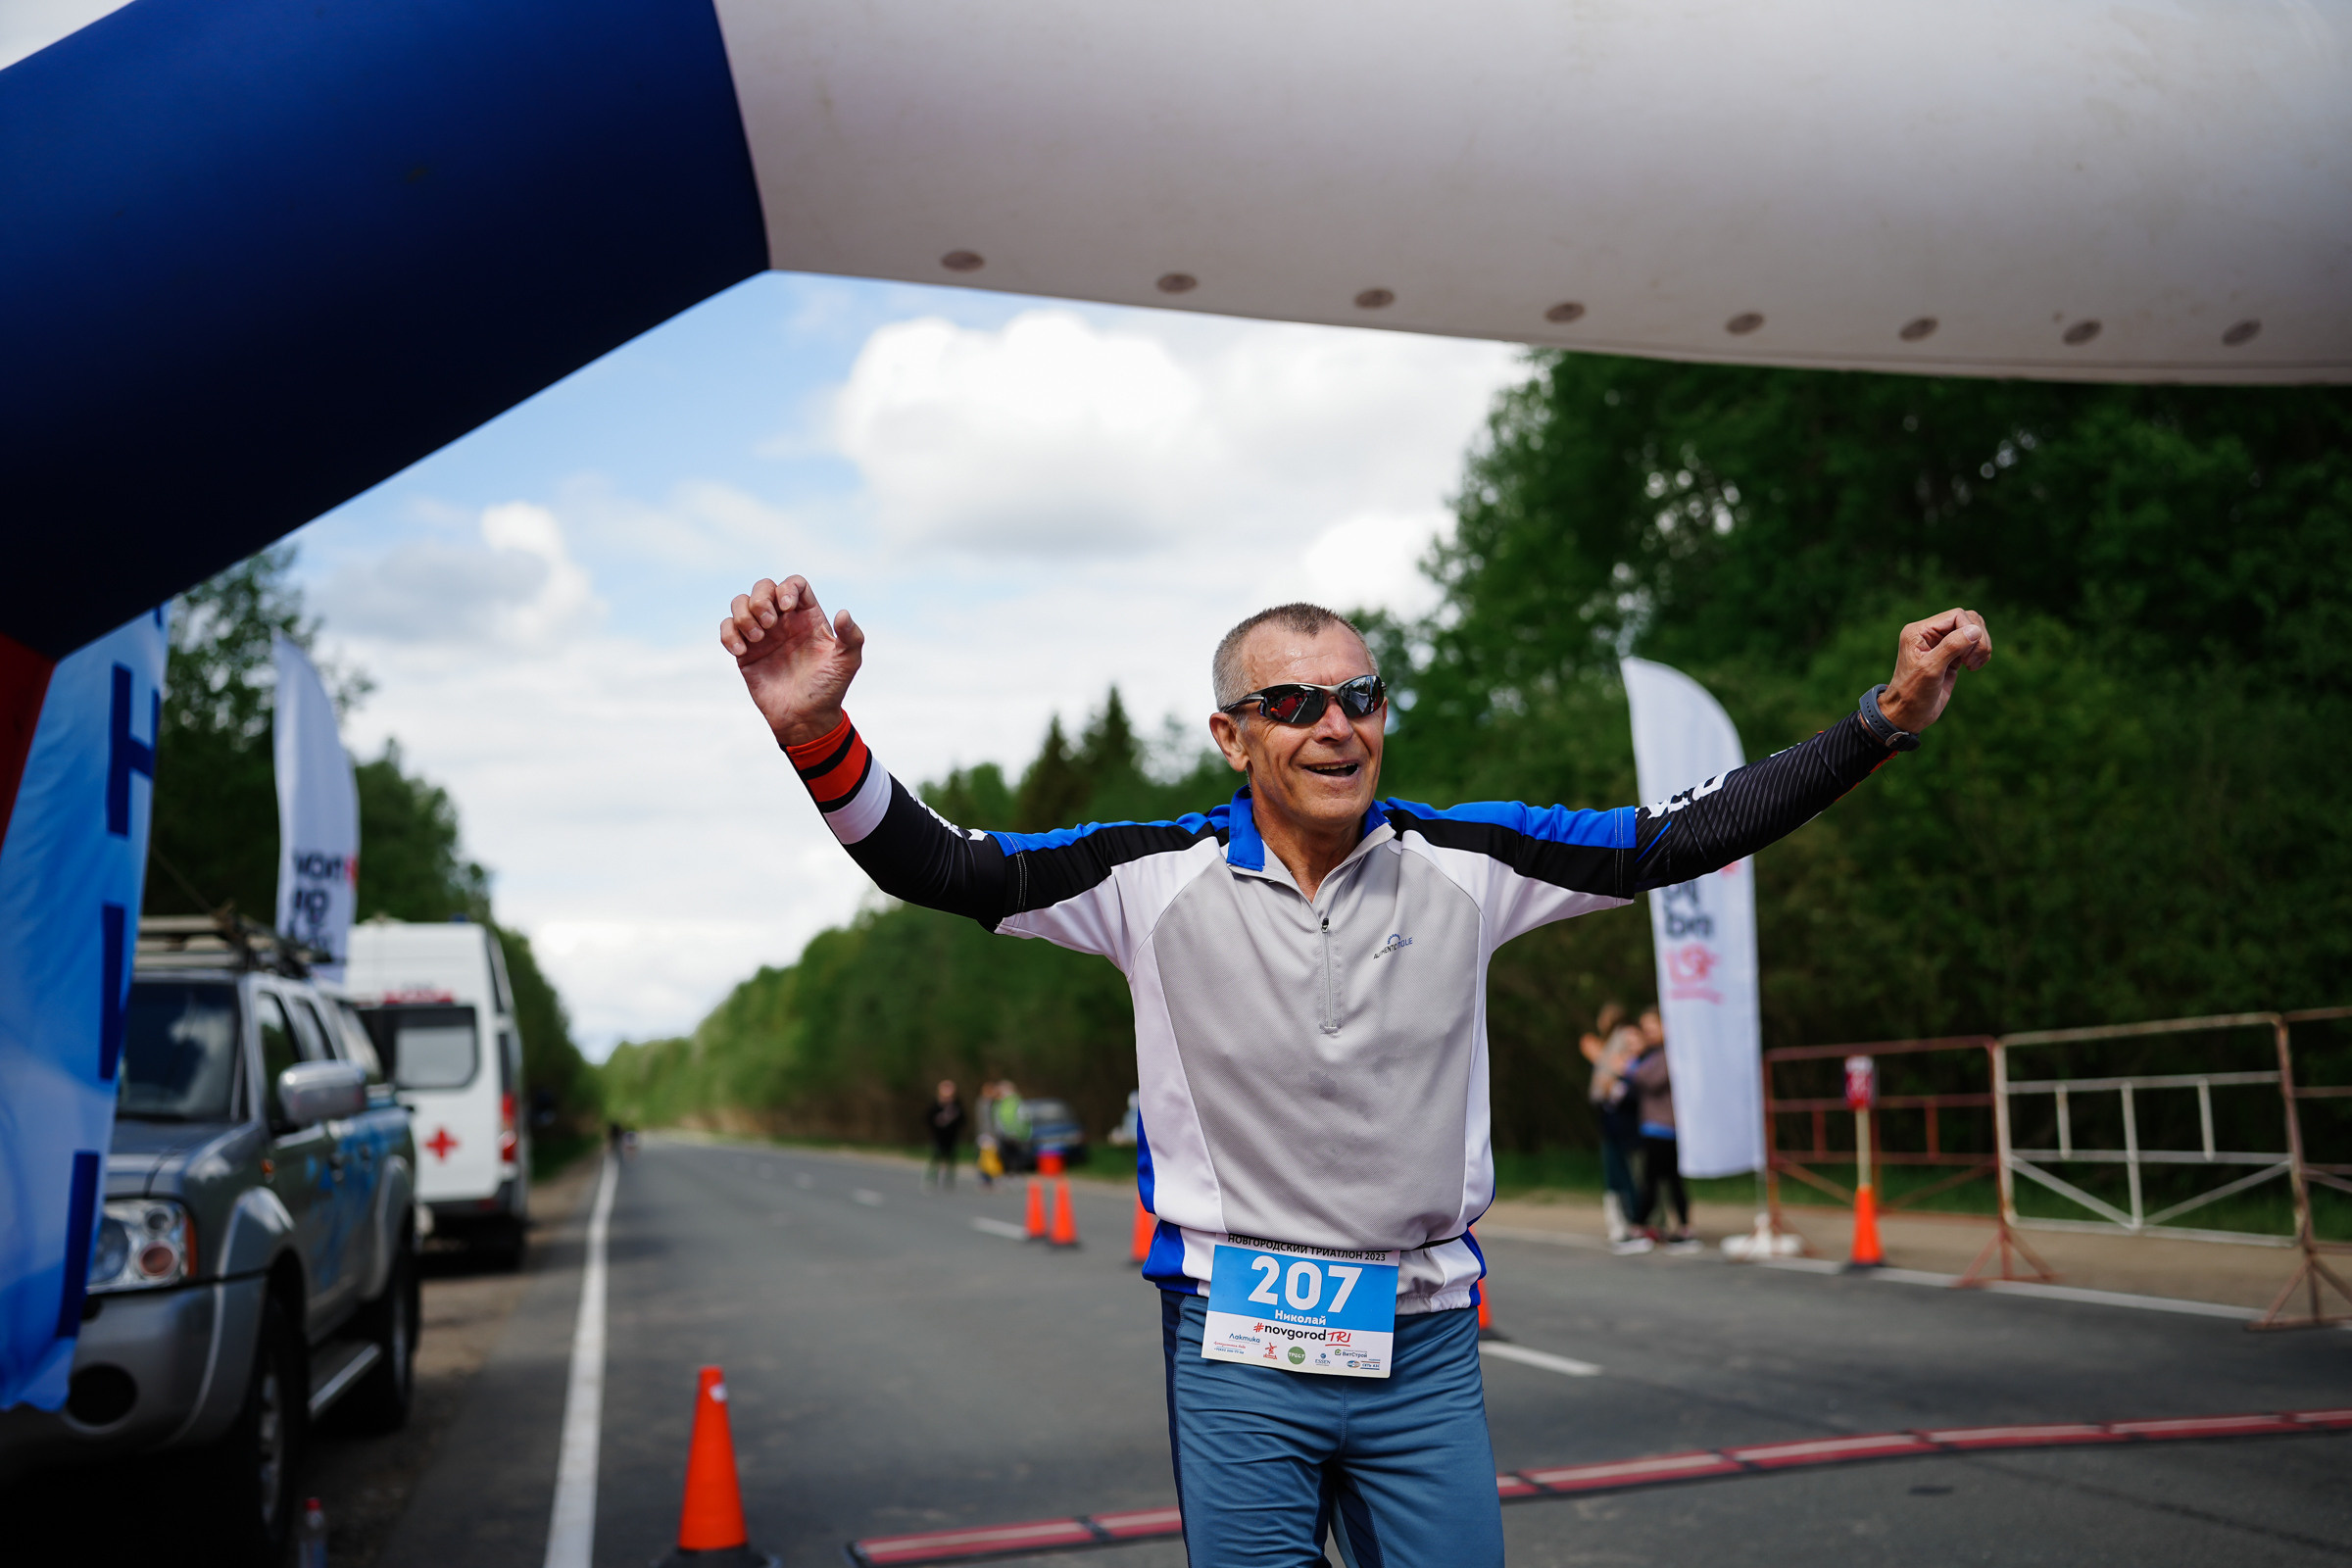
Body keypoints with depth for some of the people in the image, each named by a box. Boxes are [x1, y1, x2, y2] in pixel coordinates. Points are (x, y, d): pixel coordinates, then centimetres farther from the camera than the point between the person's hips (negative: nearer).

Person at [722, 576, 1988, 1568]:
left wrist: (1886, 719, -4)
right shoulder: (1160, 876, -6)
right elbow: (941, 869, -11)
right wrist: (820, 737, -28)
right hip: (1238, 1351, -2)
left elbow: (1681, 836, 2)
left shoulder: (1460, 862, 0)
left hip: (1425, 1350, 2)